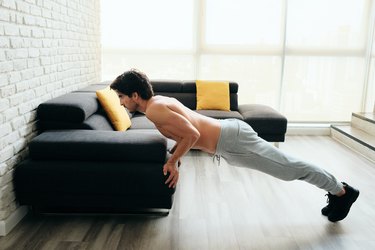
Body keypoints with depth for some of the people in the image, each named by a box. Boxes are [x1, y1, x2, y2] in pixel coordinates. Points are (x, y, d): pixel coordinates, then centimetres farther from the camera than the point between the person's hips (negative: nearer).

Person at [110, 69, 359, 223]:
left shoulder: (154, 110, -17)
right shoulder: (159, 100, 12)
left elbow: (192, 134, -24)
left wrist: (172, 162, -13)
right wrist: (176, 155, 19)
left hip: (231, 141, -9)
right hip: (229, 132, 9)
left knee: (289, 167, 5)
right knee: (286, 165, 18)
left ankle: (343, 191, 22)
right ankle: (336, 189, 33)